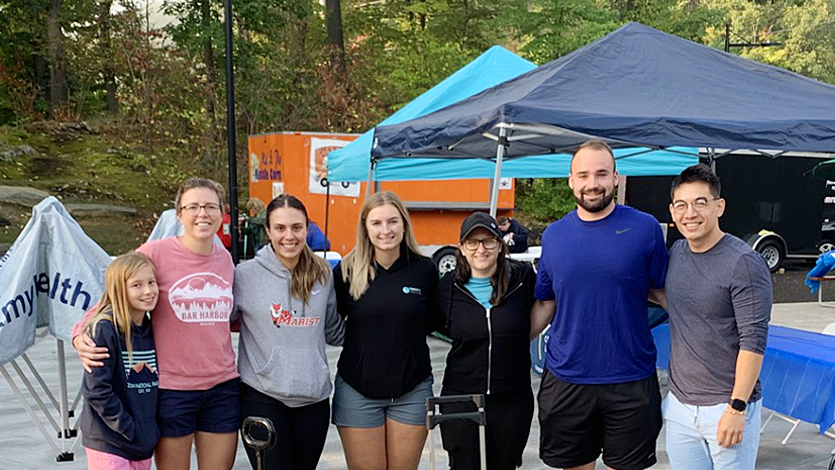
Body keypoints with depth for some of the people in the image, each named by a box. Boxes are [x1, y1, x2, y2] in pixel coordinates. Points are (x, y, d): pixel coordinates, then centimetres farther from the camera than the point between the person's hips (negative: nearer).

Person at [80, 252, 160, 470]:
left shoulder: (152, 330, 6)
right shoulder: (104, 329, -15)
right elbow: (95, 390, -17)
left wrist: (151, 431, 7)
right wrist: (128, 429, -14)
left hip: (144, 444, 6)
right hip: (109, 444, -6)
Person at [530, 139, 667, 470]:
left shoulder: (645, 228, -5)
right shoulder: (553, 235, 3)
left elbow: (664, 292, 3)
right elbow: (544, 305, 9)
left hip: (631, 382, -2)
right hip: (565, 380, 2)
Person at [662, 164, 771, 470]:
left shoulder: (744, 263, -14)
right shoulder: (675, 253, 6)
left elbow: (753, 341, -16)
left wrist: (737, 408, -18)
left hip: (727, 408, -6)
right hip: (679, 407, 6)